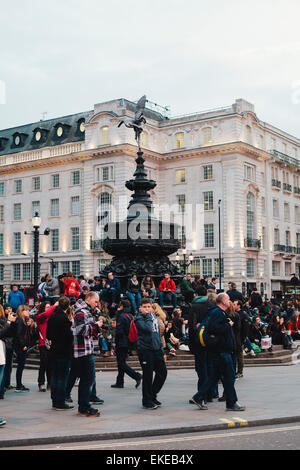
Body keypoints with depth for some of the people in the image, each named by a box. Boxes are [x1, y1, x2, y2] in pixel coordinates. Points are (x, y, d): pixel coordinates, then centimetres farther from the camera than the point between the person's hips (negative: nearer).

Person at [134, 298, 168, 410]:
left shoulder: (154, 316, 15)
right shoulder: (139, 319, -7)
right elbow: (148, 328, -24)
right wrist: (148, 315, -15)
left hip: (157, 349, 7)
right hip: (145, 349, -7)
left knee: (162, 372, 8)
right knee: (148, 375, -2)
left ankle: (153, 395, 24)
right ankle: (147, 401, 10)